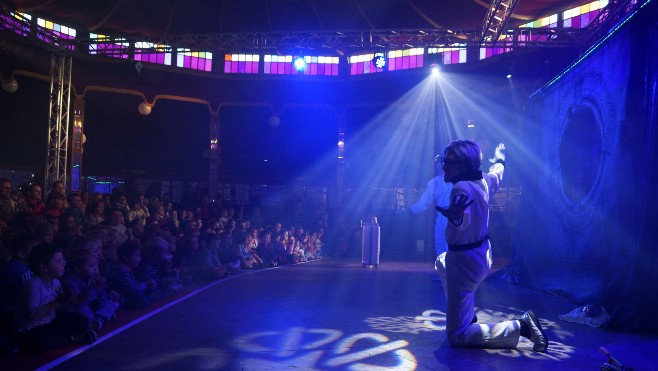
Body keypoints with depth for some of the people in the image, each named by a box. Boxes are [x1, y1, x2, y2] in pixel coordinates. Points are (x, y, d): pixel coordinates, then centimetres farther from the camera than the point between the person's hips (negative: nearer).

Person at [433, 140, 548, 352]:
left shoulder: (461, 188, -24)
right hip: (482, 253, 9)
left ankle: (519, 326, -12)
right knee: (442, 263, 42)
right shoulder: (483, 181, 2)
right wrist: (499, 159, 48)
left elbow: (463, 220, -43)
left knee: (457, 337, -5)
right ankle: (467, 314, 41)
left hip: (465, 261, -9)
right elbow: (497, 172, 26)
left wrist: (453, 215, -65)